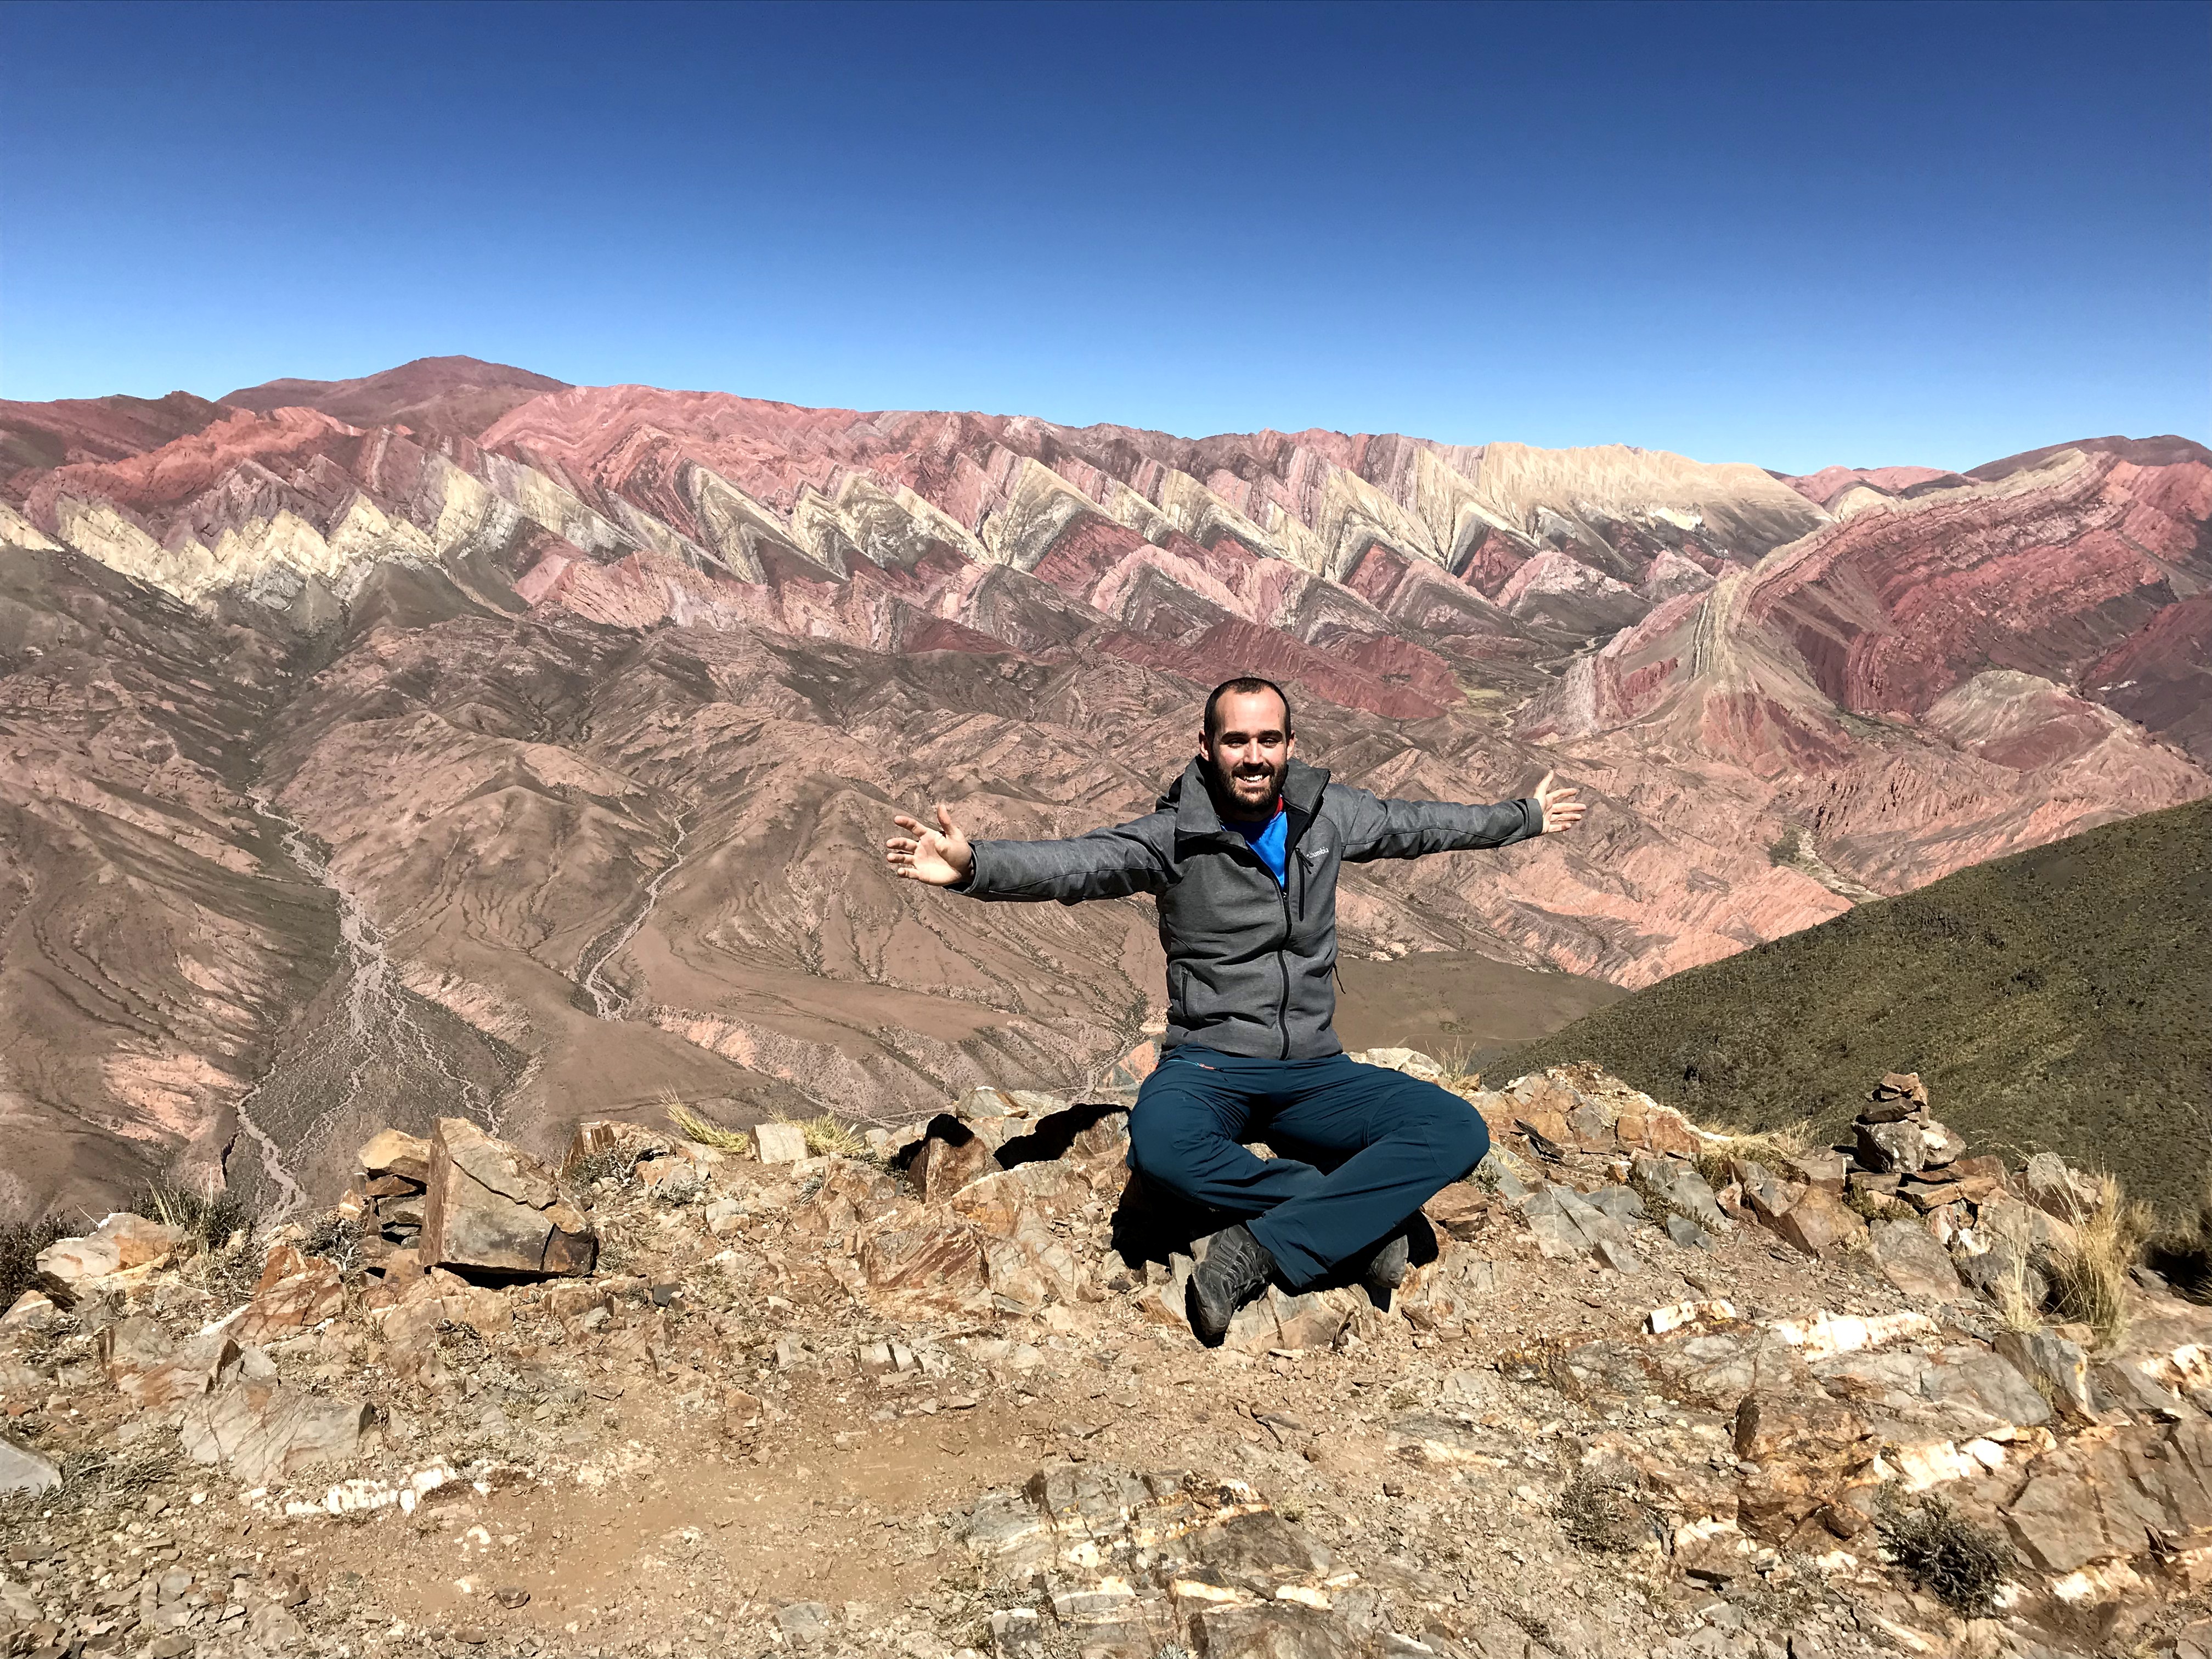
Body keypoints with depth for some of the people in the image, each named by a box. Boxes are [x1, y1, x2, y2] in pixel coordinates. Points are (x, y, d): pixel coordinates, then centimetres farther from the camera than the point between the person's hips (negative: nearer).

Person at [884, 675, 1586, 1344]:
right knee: (1160, 1146, -38)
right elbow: (1075, 863, -25)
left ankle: (1262, 1251, -24)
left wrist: (1524, 818, 35)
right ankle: (1362, 1217, -19)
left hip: (1314, 1072, 4)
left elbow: (1422, 824, 23)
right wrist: (973, 865, -44)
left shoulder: (1329, 814, 5)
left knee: (1457, 1131, -20)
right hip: (1209, 1068, -4)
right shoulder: (1174, 836, -8)